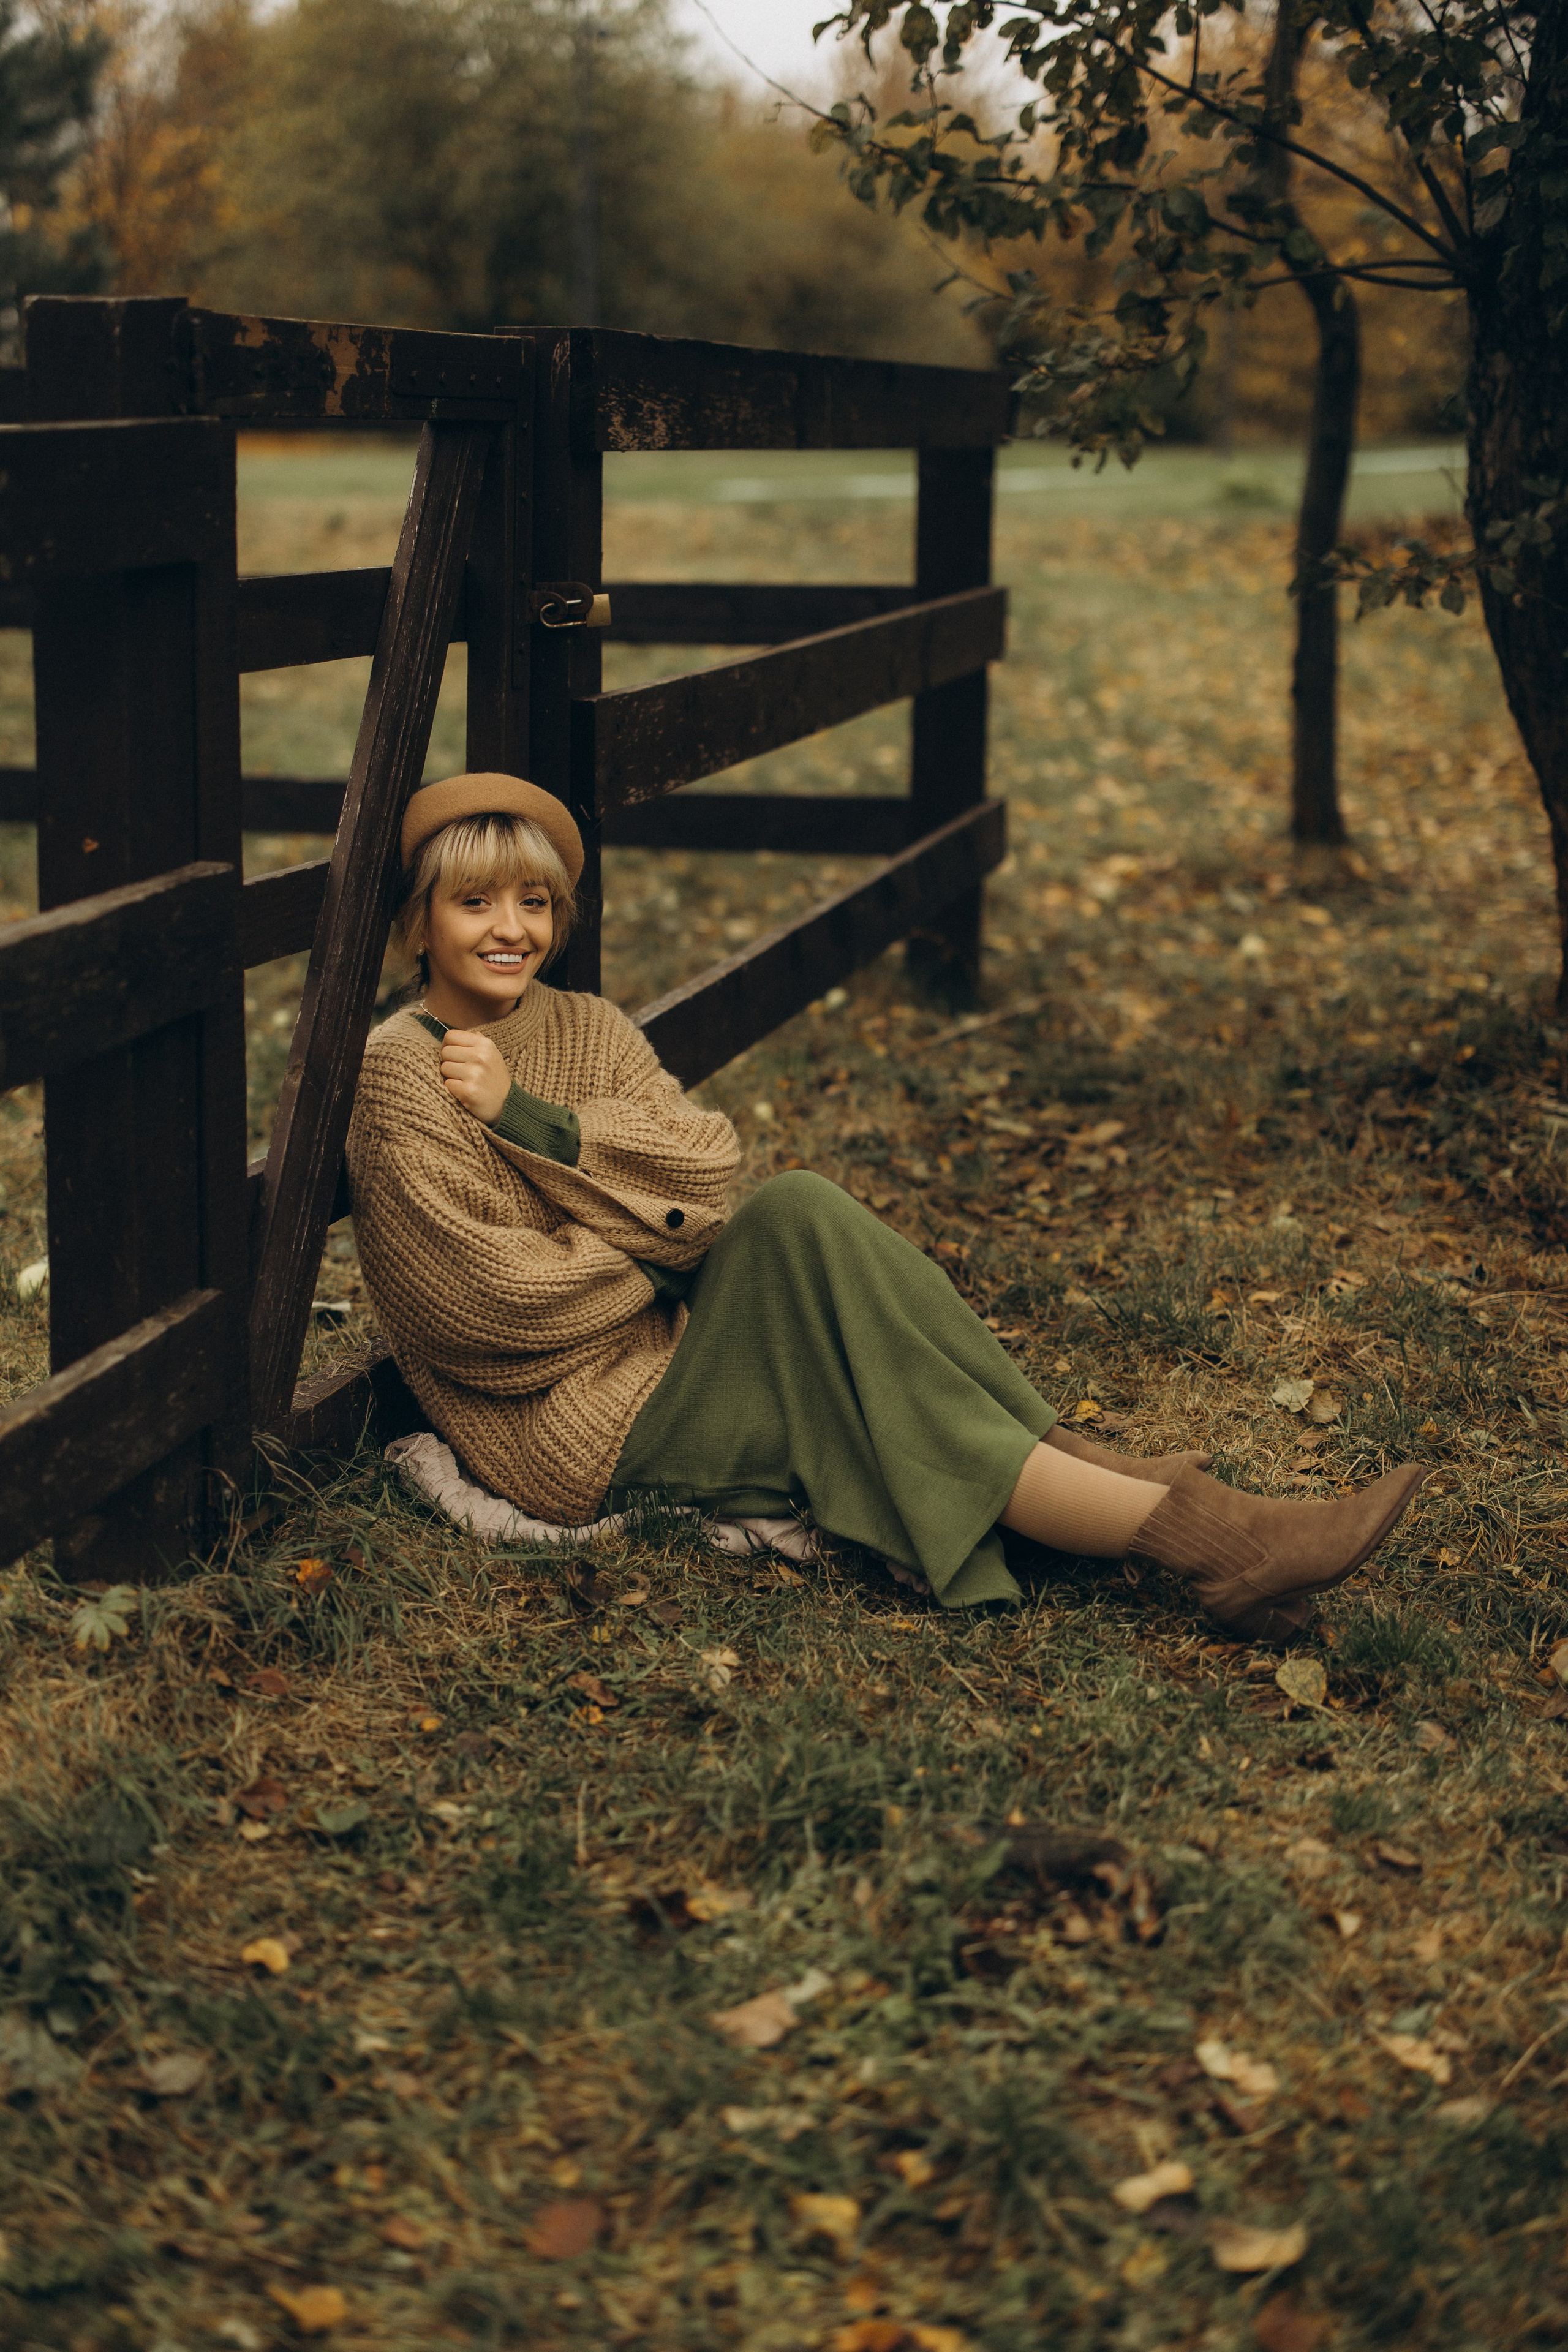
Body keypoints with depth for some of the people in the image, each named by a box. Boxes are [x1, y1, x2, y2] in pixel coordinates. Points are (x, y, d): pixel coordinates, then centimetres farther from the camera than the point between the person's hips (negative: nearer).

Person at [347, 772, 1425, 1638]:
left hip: (666, 1344, 6)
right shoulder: (398, 1076, -9)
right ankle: (1186, 1533, -29)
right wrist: (676, 1254, -9)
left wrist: (528, 1117, -16)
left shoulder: (585, 1027, 9)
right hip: (577, 1422, -6)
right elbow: (493, 1300, -17)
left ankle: (1076, 1463, -25)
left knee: (796, 1214, -20)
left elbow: (709, 1169, -7)